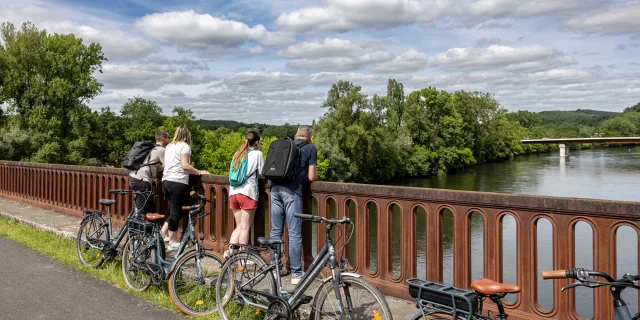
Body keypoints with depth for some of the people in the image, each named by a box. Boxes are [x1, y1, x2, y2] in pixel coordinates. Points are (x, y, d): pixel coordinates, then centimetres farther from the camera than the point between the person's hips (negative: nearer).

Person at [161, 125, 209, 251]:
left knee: (175, 211, 18)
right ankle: (172, 243, 4)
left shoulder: (169, 146, 19)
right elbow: (184, 165, -16)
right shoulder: (185, 146, -4)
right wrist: (199, 172, -9)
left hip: (166, 181, 8)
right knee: (176, 212, -1)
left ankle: (162, 233, 12)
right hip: (178, 182, -8)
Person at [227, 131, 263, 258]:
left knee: (239, 226, 13)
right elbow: (262, 174, 2)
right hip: (248, 192, -6)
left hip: (233, 192, 6)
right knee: (245, 227, -1)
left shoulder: (237, 154, 21)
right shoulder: (257, 154, 2)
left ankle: (230, 250, 0)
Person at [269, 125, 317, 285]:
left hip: (275, 188, 5)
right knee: (294, 233, -1)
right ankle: (296, 273, 2)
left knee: (276, 230, 13)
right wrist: (310, 177, 25)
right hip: (292, 190, -5)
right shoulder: (311, 148, 7)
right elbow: (311, 177, 2)